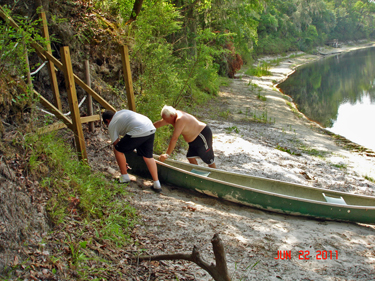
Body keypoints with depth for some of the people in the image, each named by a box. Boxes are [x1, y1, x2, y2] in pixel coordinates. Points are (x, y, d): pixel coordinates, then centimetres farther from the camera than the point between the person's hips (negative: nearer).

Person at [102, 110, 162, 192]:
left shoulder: (111, 126, 15)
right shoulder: (122, 112, 34)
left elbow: (116, 144, 18)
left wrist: (122, 164, 28)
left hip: (138, 132, -7)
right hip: (151, 128, 7)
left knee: (118, 150, 12)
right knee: (148, 157, 18)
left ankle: (124, 177, 23)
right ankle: (157, 185, 14)